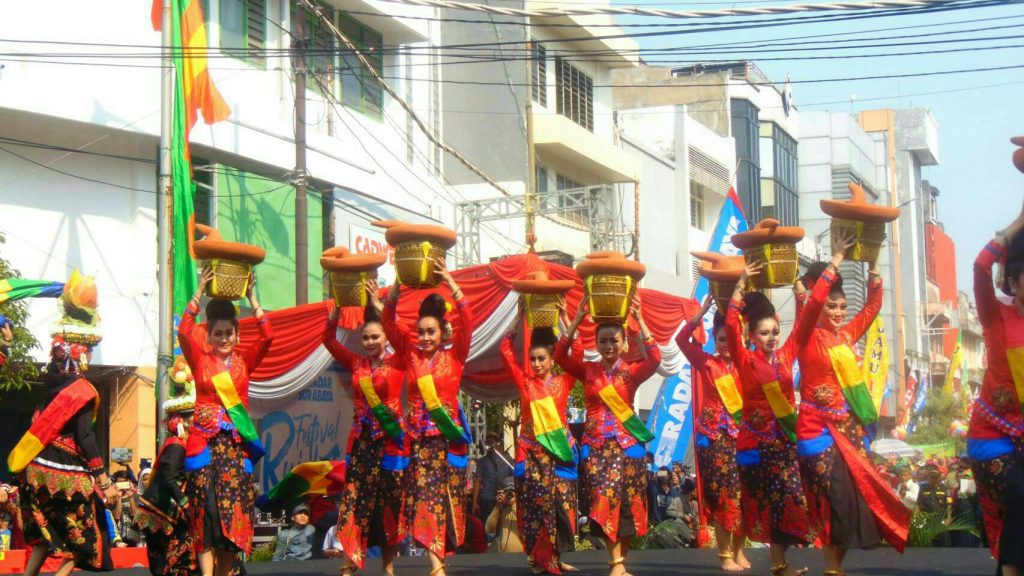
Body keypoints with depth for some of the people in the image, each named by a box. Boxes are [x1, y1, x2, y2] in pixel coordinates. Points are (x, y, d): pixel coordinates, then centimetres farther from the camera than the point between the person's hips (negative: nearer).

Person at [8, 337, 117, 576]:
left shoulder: (54, 382, 6)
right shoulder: (81, 389, -12)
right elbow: (85, 438, -17)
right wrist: (104, 482, -17)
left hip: (40, 469, 7)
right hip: (66, 474, -7)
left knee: (48, 532, 17)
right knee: (85, 536, 4)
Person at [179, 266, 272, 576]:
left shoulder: (244, 362, 9)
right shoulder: (200, 360, 5)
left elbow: (267, 336, -4)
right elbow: (184, 332, -10)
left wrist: (252, 297, -3)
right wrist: (200, 291, -10)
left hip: (236, 443, 2)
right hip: (204, 442, -2)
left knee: (234, 513, 1)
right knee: (205, 513, -8)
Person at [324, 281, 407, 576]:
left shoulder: (397, 363, -1)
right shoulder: (356, 364, 9)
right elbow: (329, 339, 7)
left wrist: (378, 305, -16)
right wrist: (339, 306, -3)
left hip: (390, 440, -3)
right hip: (361, 440, 3)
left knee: (388, 507, 4)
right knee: (354, 504, -1)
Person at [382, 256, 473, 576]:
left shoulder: (454, 356, 3)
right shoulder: (411, 355, 7)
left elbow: (467, 321, -10)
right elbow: (389, 322, 0)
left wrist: (449, 281, -15)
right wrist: (398, 286, -12)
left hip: (448, 435, -1)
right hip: (419, 436, 1)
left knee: (447, 497, 4)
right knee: (424, 497, -8)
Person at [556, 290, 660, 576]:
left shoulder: (632, 372, 3)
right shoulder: (588, 370, 6)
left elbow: (655, 358, -17)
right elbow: (560, 356, -8)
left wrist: (639, 319, -22)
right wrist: (577, 319, -16)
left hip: (626, 442, 0)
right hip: (596, 444, 0)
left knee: (625, 503, 2)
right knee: (604, 500, -11)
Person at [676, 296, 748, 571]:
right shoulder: (706, 362, 4)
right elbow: (681, 339, -4)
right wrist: (704, 310, -10)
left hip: (742, 434, 2)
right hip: (714, 436, -2)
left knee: (743, 494, 2)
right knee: (721, 495, -2)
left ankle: (738, 550, 16)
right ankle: (725, 554, 4)